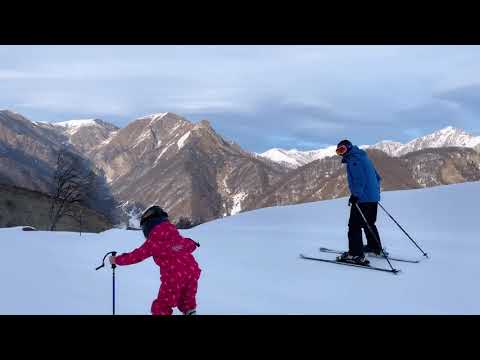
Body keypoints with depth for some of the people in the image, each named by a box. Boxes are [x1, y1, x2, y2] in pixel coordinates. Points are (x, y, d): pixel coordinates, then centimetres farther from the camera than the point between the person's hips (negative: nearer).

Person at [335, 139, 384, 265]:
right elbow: (377, 177, 23)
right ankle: (375, 247, 34)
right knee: (369, 224, 23)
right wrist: (375, 191, 28)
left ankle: (356, 254, -13)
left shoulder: (353, 159, -10)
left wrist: (355, 194, -25)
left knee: (354, 225, -9)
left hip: (362, 198, -10)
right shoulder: (364, 157, 20)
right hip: (374, 198, 10)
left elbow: (359, 179, -23)